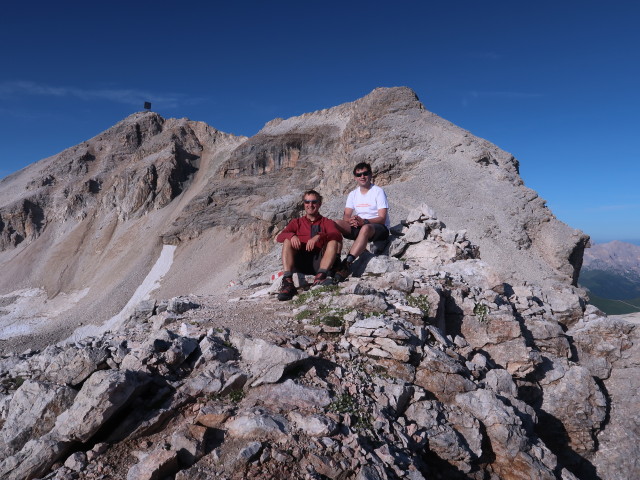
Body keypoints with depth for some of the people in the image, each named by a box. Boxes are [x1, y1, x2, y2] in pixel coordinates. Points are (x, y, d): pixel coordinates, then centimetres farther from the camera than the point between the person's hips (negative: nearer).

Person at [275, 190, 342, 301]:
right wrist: (292, 235, -18)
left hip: (318, 262, -1)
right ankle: (288, 282, -36)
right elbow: (279, 237, 5)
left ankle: (320, 276, -41)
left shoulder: (327, 222, 17)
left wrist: (319, 236, -24)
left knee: (334, 241, -21)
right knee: (288, 241, -21)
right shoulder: (297, 222, 22)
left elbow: (338, 236, -6)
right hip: (300, 262, 1)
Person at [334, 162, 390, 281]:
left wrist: (364, 221, -30)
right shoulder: (353, 194, 13)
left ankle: (347, 262, -48)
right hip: (358, 226, 5)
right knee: (337, 223, -20)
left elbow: (382, 218, -13)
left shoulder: (378, 191, -4)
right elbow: (346, 216, 4)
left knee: (365, 228, -41)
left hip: (379, 228, -5)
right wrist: (351, 220, -23)